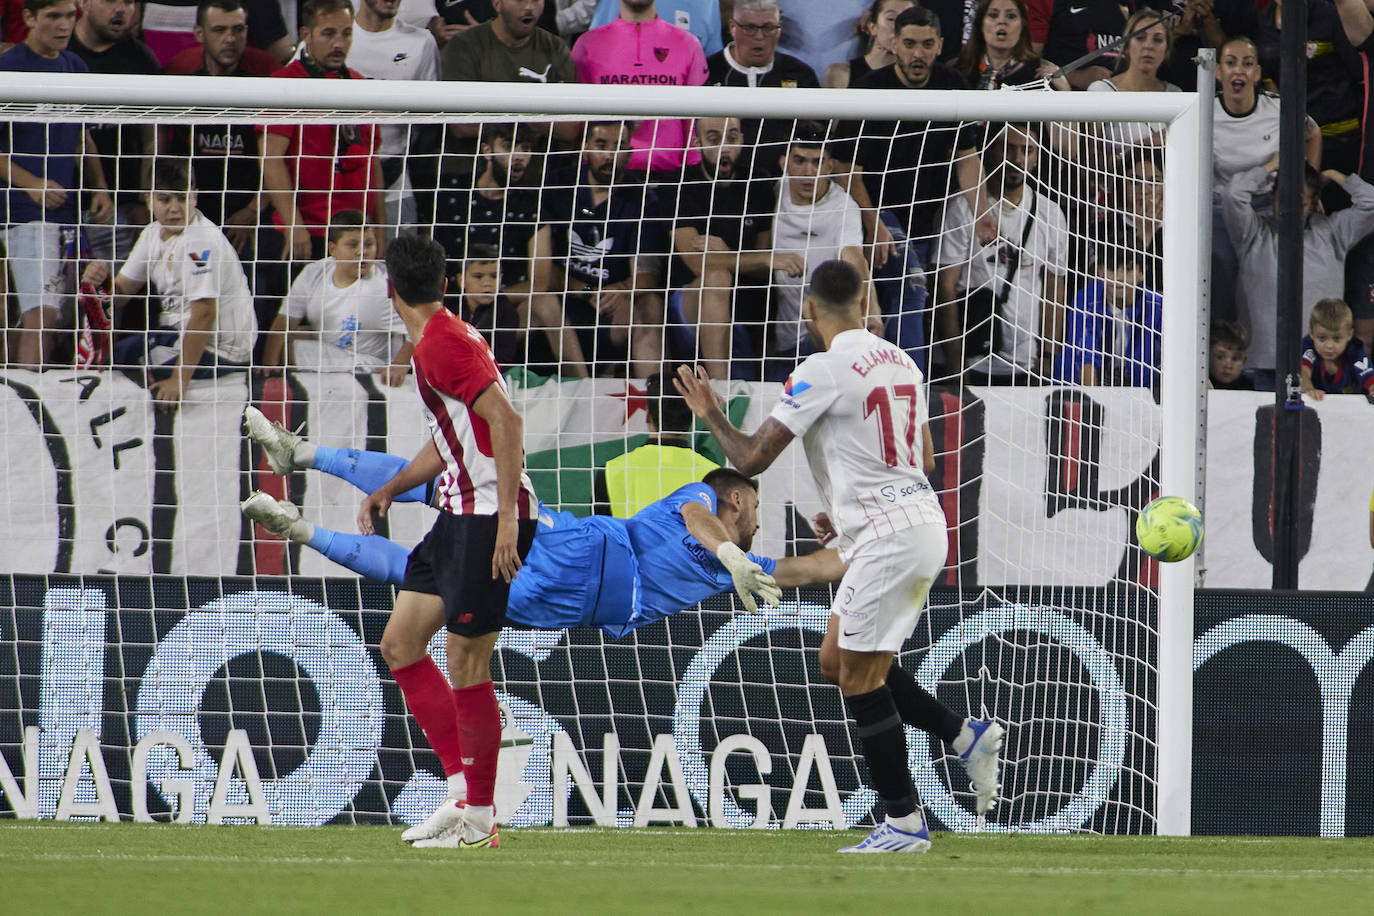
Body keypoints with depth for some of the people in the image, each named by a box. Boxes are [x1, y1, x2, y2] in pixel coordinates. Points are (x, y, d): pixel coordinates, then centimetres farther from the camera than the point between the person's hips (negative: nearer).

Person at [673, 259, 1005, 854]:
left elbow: (751, 458, -10)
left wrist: (711, 414, 9)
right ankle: (965, 737, 14)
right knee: (838, 659, 17)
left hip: (886, 537, -9)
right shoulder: (899, 362, 13)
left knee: (858, 676, -1)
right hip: (921, 520, 9)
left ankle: (904, 822, 0)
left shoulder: (822, 371, -13)